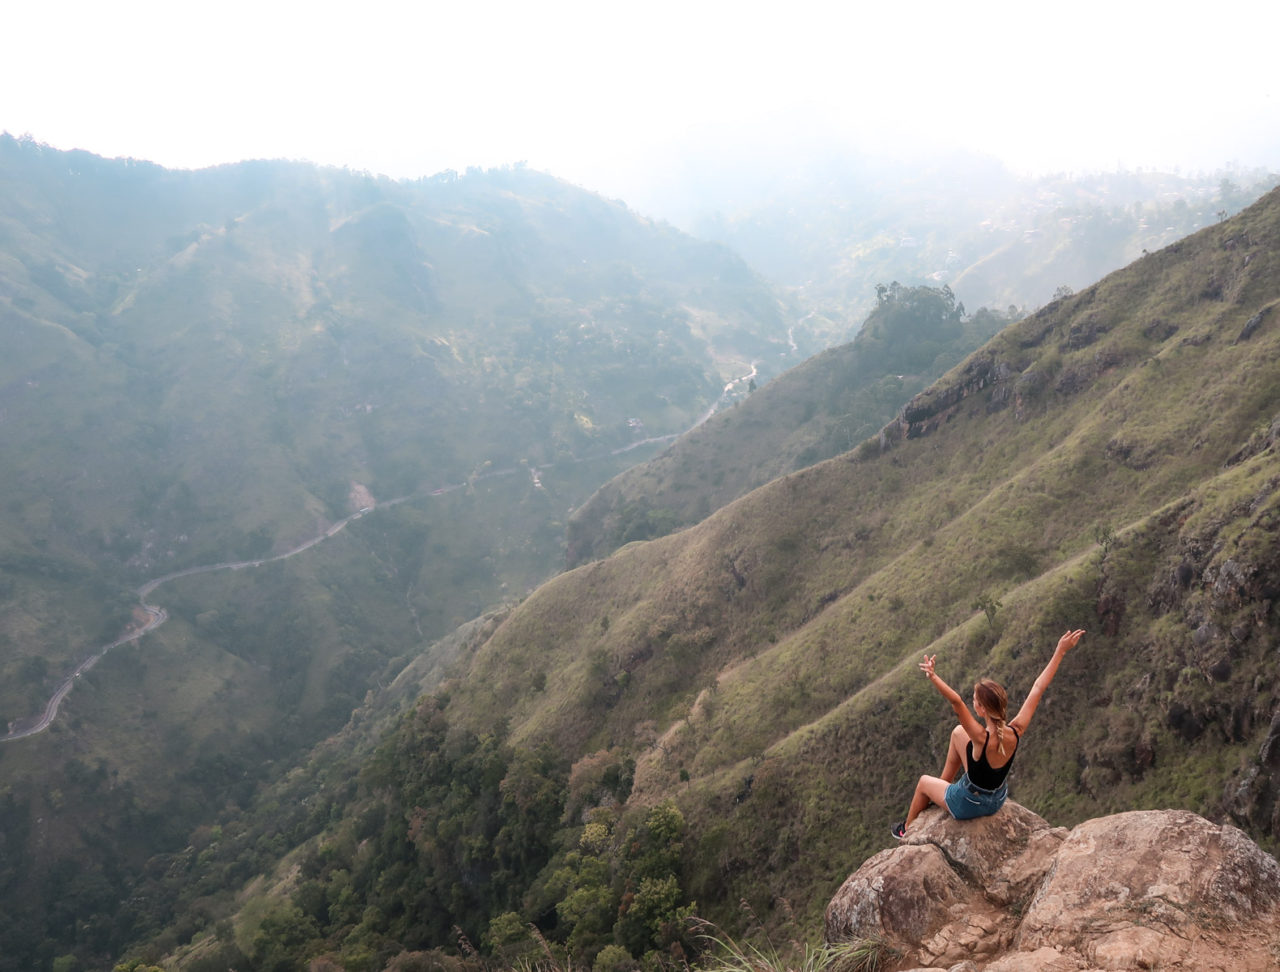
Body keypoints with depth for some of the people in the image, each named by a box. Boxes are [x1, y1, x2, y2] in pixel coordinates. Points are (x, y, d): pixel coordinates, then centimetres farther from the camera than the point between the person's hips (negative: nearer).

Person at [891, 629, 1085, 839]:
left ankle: (907, 829, 53)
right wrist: (1061, 651, -15)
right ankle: (946, 782, 35)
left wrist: (933, 677, -67)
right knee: (958, 733, 13)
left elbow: (957, 702, -56)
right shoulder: (1017, 731, -24)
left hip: (968, 805, -5)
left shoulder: (983, 739, -39)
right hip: (998, 799, 5)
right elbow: (1038, 688, -18)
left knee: (924, 782, 26)